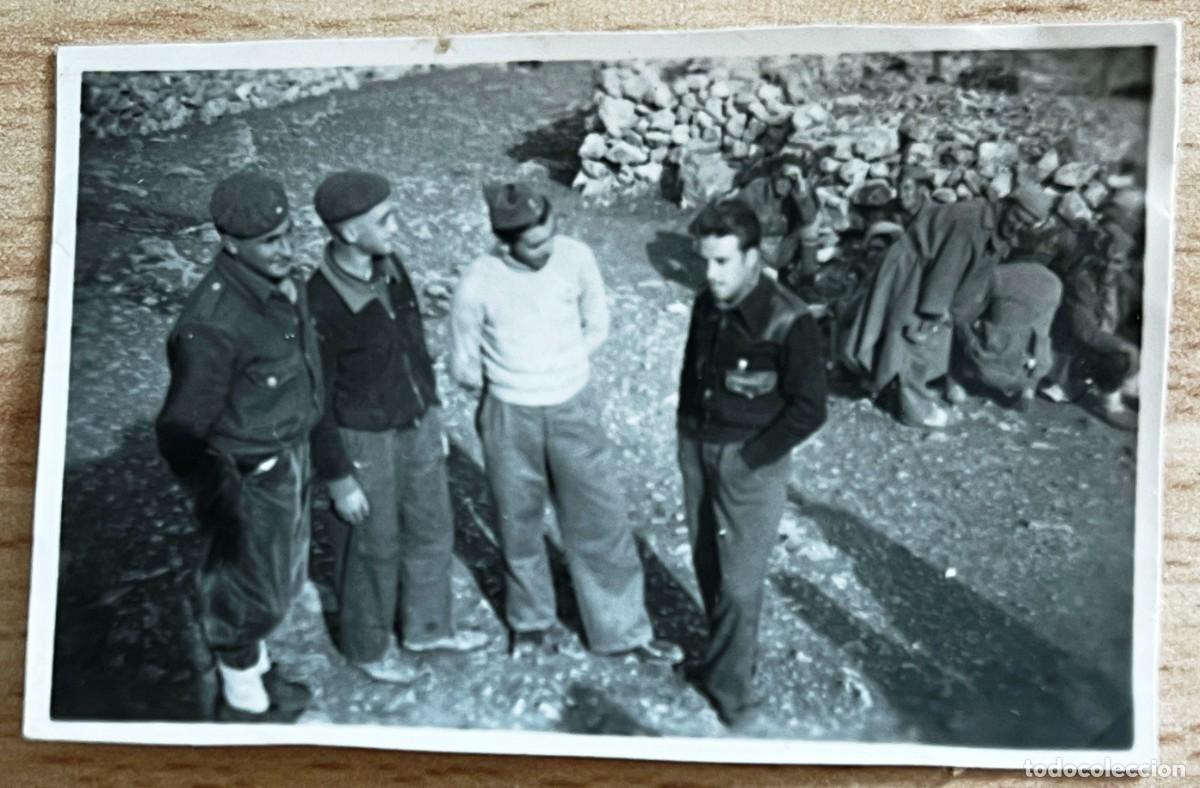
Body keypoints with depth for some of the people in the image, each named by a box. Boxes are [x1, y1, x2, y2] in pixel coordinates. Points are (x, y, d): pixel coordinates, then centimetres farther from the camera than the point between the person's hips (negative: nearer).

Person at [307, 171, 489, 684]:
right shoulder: (322, 304, -27)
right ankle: (367, 647, 40)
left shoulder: (390, 267, -7)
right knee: (375, 550, 14)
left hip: (417, 427, 7)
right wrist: (338, 479, -13)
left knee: (432, 531, 22)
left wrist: (432, 416, 15)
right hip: (367, 443, -6)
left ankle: (428, 627, 46)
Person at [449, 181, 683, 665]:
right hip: (510, 418, -1)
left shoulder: (576, 257, -15)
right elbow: (464, 368, -6)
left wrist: (558, 368, 2)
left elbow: (597, 326, 3)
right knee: (519, 526, 16)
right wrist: (511, 383, 6)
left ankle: (625, 631, 25)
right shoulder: (477, 286, -21)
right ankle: (531, 622, 39)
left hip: (574, 409, 2)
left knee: (601, 522, 8)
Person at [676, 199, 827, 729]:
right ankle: (727, 651, 38)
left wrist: (750, 458, -13)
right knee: (707, 564, 17)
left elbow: (809, 409, -17)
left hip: (750, 462, -6)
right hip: (698, 450, 6)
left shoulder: (789, 324, -22)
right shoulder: (707, 305, -3)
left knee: (739, 580, 0)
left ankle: (730, 684, 16)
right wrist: (688, 428, 9)